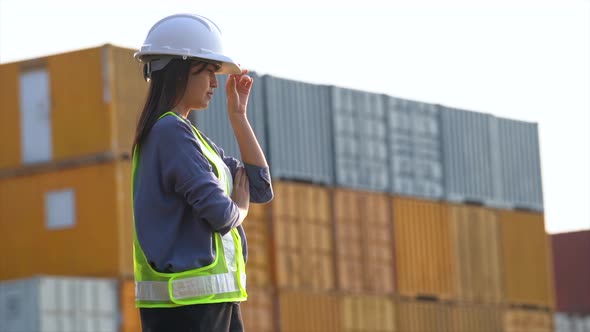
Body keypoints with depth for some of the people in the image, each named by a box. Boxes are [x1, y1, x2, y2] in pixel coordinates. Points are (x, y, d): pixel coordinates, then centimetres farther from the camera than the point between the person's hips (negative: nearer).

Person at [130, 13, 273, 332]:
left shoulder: (191, 136, 19)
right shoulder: (172, 132, -12)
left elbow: (261, 188, 18)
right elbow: (219, 213, -19)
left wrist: (238, 115, 16)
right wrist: (239, 208, 5)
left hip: (215, 300, 10)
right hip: (185, 304, -10)